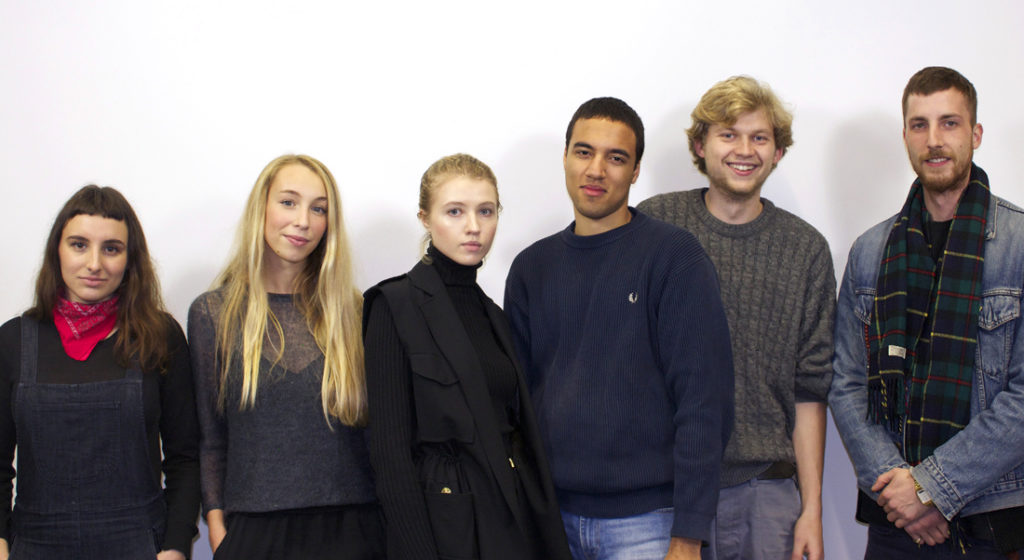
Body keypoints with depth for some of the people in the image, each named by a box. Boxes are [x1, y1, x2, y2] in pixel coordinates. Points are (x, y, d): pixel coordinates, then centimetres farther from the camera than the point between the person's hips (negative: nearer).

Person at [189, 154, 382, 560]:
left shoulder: (352, 311, 6)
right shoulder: (213, 313, 3)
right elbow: (210, 438, 5)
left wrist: (389, 526, 3)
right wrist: (217, 527, -1)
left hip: (350, 527, 1)